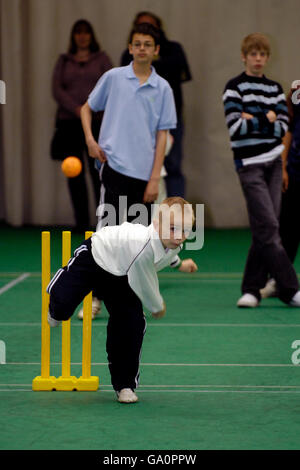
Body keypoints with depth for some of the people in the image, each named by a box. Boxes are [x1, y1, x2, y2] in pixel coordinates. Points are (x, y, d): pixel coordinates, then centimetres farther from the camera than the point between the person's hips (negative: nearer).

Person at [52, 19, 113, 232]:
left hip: (97, 122, -2)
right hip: (69, 122, 2)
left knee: (99, 171, -9)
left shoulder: (101, 59, 12)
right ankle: (82, 223, 2)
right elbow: (57, 90, 3)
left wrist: (94, 109, -13)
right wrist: (76, 109, -12)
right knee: (74, 173, -1)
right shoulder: (63, 61, 15)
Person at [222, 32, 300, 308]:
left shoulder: (275, 89, 12)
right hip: (249, 164, -5)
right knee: (268, 226, -11)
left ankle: (252, 288, 11)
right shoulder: (235, 88, -1)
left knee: (265, 228, 4)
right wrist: (267, 119, -10)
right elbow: (236, 128, -12)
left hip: (273, 163, 5)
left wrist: (253, 121, -11)